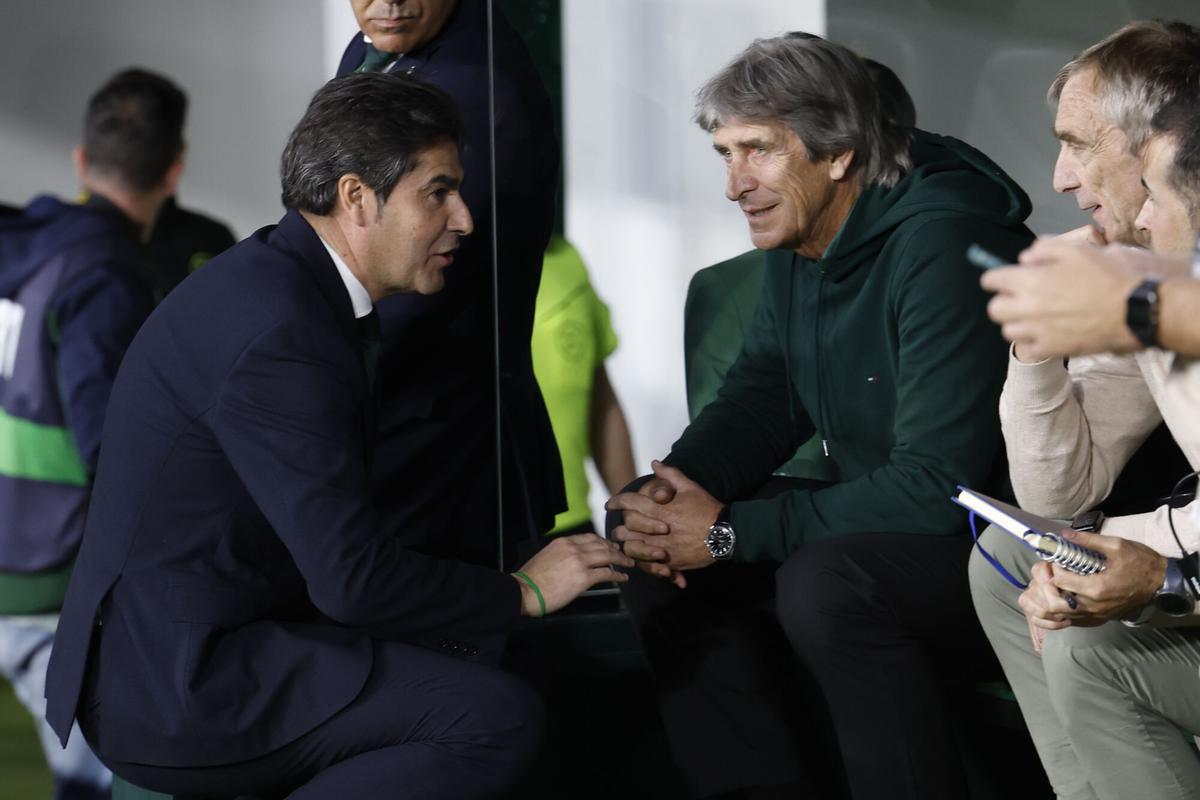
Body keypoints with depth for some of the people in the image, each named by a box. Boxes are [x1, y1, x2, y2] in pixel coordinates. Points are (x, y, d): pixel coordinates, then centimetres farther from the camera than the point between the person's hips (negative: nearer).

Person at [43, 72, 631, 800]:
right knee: (498, 717, -17)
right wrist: (523, 592, -8)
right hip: (175, 683, -10)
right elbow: (353, 576, -22)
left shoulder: (280, 282, 11)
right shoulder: (278, 331, -21)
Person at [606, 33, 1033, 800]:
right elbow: (765, 393, 13)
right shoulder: (797, 240, 3)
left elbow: (938, 485, -29)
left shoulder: (939, 245, -25)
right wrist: (676, 484, -9)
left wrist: (733, 531, -25)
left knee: (825, 586, -34)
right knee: (663, 567, 0)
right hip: (889, 525, 9)